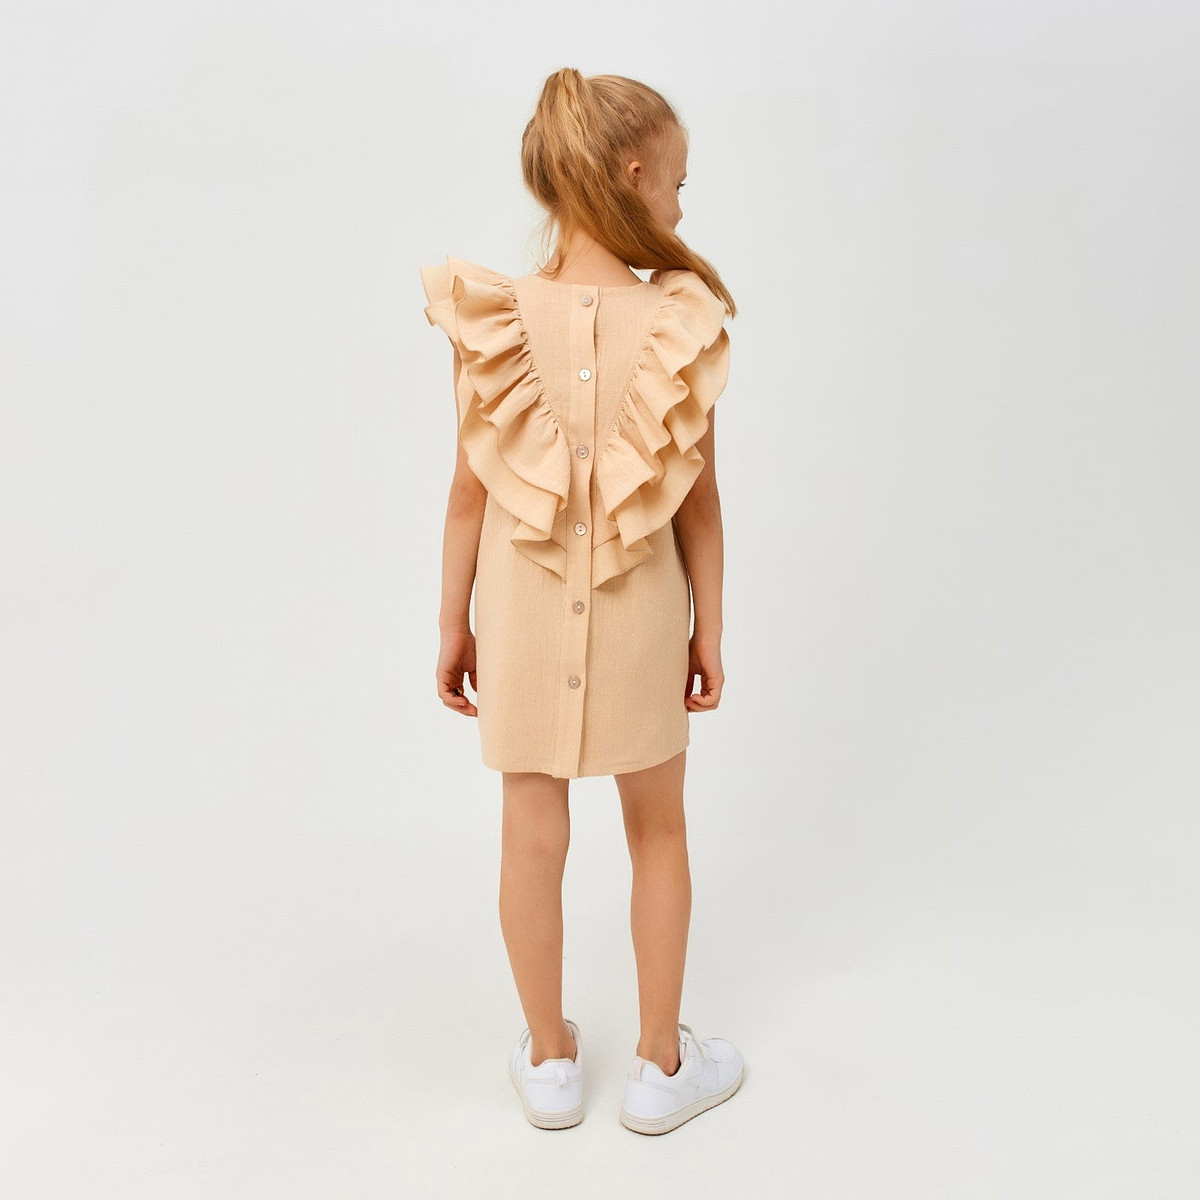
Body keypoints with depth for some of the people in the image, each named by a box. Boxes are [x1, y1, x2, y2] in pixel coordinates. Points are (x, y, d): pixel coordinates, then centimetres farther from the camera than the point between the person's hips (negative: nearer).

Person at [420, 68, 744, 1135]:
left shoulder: (495, 320, -11)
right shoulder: (680, 325, -14)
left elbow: (472, 492, -6)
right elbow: (698, 501, -9)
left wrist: (456, 622, 6)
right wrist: (708, 629, 4)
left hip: (525, 613, 1)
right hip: (640, 615, -1)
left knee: (534, 836, 14)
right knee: (658, 831, 17)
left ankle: (550, 1063, 32)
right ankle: (661, 1066, 31)